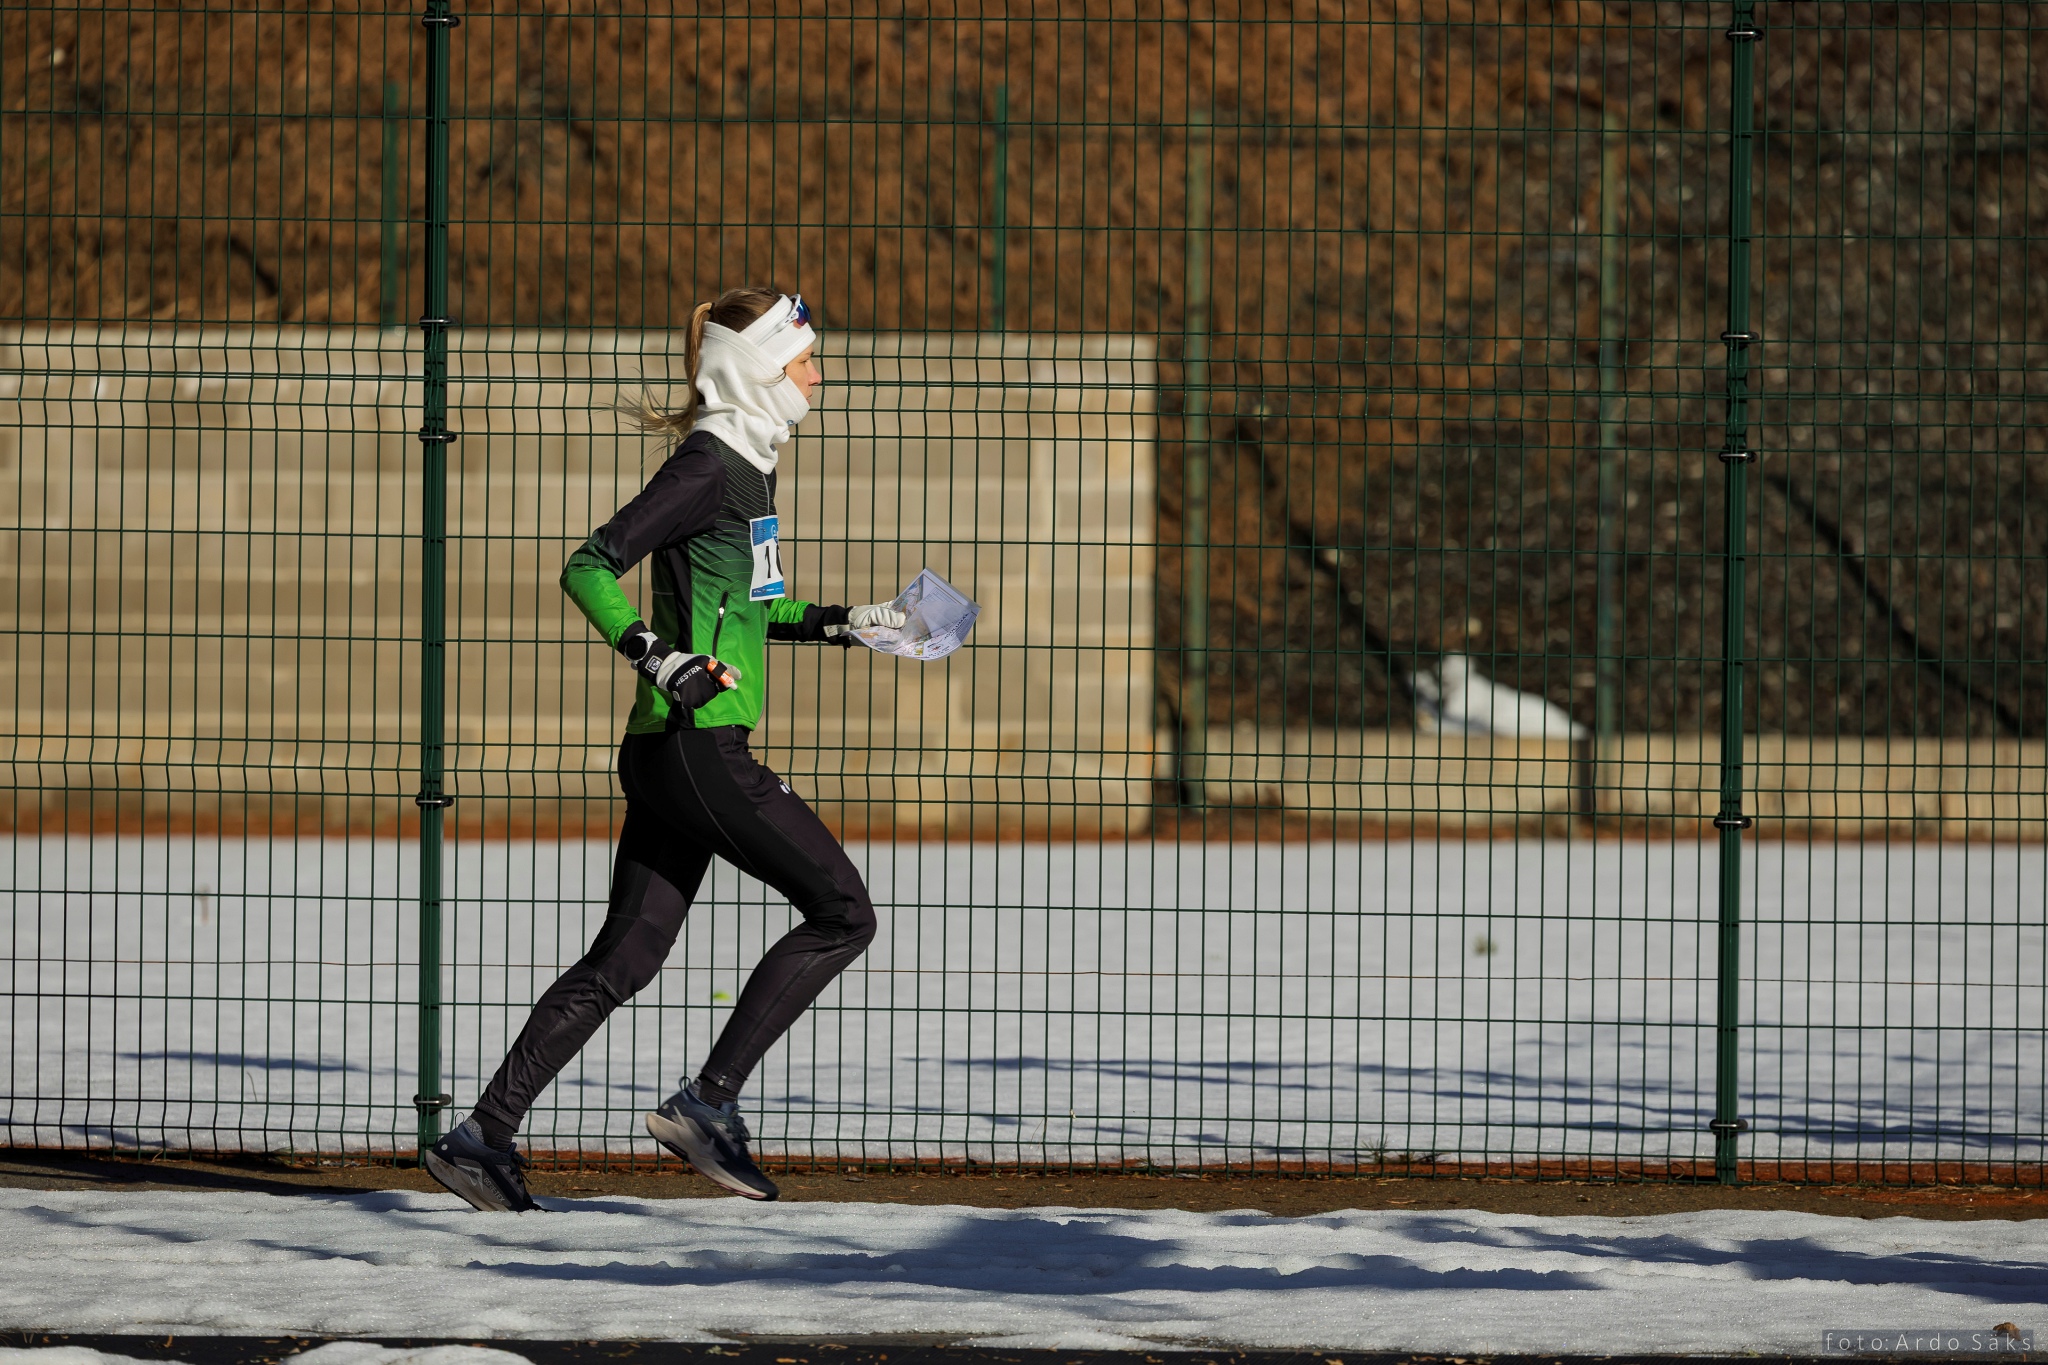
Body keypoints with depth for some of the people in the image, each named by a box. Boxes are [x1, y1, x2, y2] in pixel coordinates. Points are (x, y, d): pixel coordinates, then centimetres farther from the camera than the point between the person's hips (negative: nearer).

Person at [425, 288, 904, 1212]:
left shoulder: (747, 466, 16)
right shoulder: (707, 467, -13)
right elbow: (589, 568, -18)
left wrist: (837, 624, 24)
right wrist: (654, 655, -29)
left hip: (672, 752, 9)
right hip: (696, 744, -9)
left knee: (624, 960, 9)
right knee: (842, 913, -4)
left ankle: (483, 1136, 7)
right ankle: (709, 1103, -4)